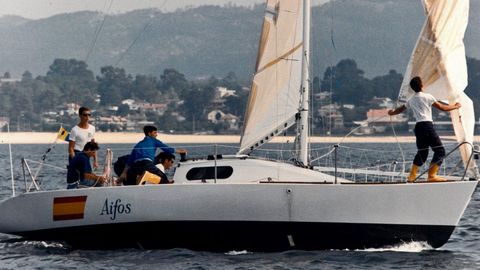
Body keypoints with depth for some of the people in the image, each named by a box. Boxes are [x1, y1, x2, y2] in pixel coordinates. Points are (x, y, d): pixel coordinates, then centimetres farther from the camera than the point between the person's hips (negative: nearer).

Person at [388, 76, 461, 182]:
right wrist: (455, 106, 15)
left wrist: (392, 112, 56)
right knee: (440, 151, -3)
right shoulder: (427, 96, -3)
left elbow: (401, 109, 34)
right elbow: (442, 107, -1)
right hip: (427, 126, -7)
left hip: (418, 127, 7)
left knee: (422, 153, 20)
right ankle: (432, 175, -13)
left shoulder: (411, 100, 16)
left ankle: (412, 176, 19)